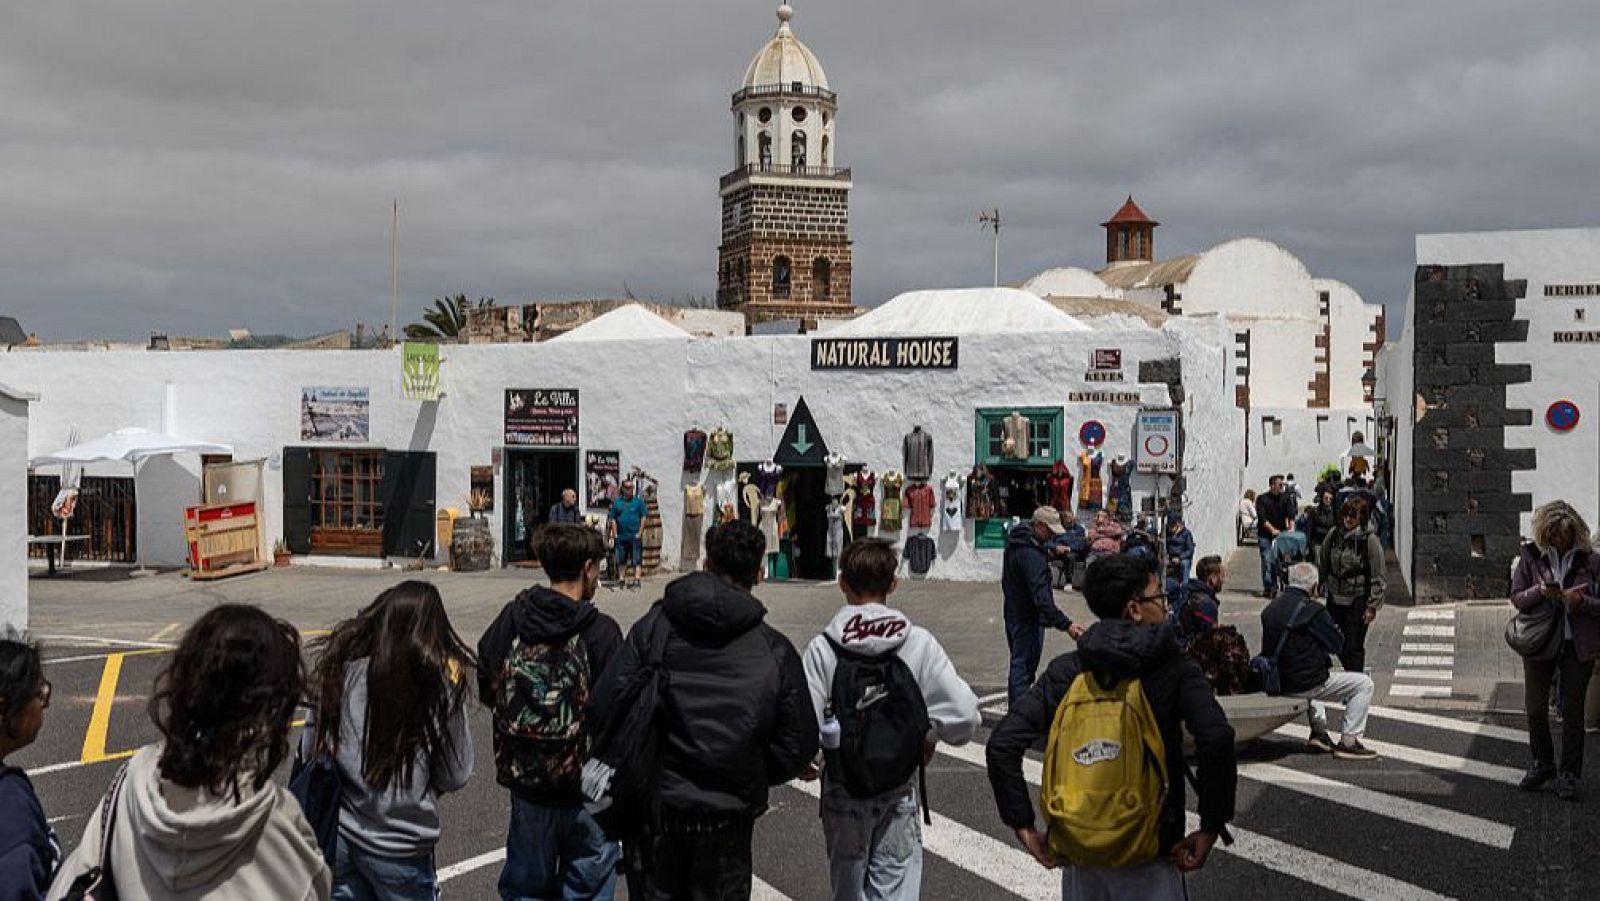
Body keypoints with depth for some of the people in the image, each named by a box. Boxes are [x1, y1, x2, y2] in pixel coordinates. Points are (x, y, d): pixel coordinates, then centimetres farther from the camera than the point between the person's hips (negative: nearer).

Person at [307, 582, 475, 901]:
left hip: (336, 838, 3)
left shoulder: (339, 671, -6)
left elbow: (309, 750, 2)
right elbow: (455, 776, -8)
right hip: (398, 847, -3)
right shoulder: (440, 685, -16)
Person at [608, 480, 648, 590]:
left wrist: (639, 533, -7)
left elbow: (643, 518, -1)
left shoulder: (639, 501, 2)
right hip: (621, 537, 3)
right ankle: (621, 579, 17)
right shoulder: (617, 502, 9)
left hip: (635, 536, -3)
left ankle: (637, 580, -6)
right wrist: (615, 535, 2)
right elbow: (613, 519, 10)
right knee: (621, 560, 9)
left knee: (637, 560, -5)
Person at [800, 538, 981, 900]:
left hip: (843, 786, 1)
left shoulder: (823, 647, -13)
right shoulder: (918, 643, -11)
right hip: (899, 790, 0)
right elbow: (964, 714, -15)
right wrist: (931, 734, 5)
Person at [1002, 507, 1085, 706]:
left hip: (1013, 613, 10)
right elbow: (1041, 596, -34)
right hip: (1028, 618, -10)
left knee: (1018, 663, 20)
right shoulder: (1031, 554, -27)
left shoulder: (1015, 542, 6)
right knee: (1024, 667, -6)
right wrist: (1065, 624, -38)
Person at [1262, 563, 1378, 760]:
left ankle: (1319, 732, 33)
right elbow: (1337, 644, -10)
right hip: (1303, 685, -8)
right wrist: (1334, 628, 11)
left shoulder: (1269, 609, 6)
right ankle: (1348, 742, 3)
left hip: (1278, 682, 8)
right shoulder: (1312, 610, -17)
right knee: (1364, 683, 4)